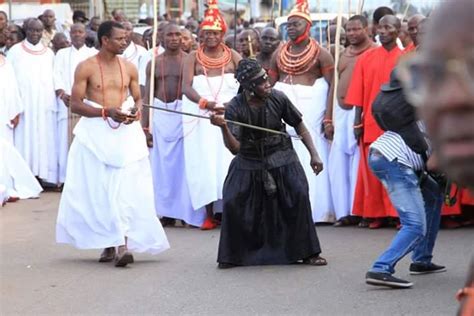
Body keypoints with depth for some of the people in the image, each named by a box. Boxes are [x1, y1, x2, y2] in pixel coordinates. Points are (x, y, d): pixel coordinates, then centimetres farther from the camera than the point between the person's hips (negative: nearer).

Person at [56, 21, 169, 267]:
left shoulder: (129, 67, 8)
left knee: (125, 188, -10)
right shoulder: (86, 68, -3)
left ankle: (123, 244, -16)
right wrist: (106, 112, -17)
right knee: (98, 190, 2)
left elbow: (137, 98, 17)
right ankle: (108, 244, 13)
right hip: (95, 132, -2)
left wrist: (136, 111, -6)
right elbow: (76, 104, -6)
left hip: (126, 131, 2)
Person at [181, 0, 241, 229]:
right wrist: (208, 103, -23)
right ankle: (209, 214, 1)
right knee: (204, 163, -2)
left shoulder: (233, 56, 6)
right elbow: (186, 87, -7)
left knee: (229, 161, -7)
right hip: (201, 118, 0)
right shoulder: (193, 57, 5)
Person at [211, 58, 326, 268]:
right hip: (248, 164, 0)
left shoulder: (277, 99, -14)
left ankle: (308, 253, 5)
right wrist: (223, 127, -40)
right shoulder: (235, 108, -17)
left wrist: (314, 155, -2)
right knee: (232, 203, -9)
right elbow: (235, 148, -22)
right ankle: (232, 256, 13)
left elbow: (299, 125, 1)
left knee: (299, 197, -12)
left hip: (281, 160, 0)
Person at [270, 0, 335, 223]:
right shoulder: (279, 53, 12)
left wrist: (328, 118, -14)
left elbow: (332, 85, -7)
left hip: (311, 108, -4)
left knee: (311, 157, -3)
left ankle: (315, 209, 4)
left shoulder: (320, 53, -2)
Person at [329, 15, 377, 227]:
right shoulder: (345, 54, 18)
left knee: (358, 161, -7)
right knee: (338, 161, 3)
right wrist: (330, 116, 17)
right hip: (341, 111, 7)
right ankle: (343, 212, 6)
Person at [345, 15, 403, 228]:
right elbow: (359, 93, 6)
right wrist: (358, 121, 1)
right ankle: (374, 214, 9)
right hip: (371, 122, 2)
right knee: (371, 170, 2)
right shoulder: (367, 58, 7)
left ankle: (400, 213, 4)